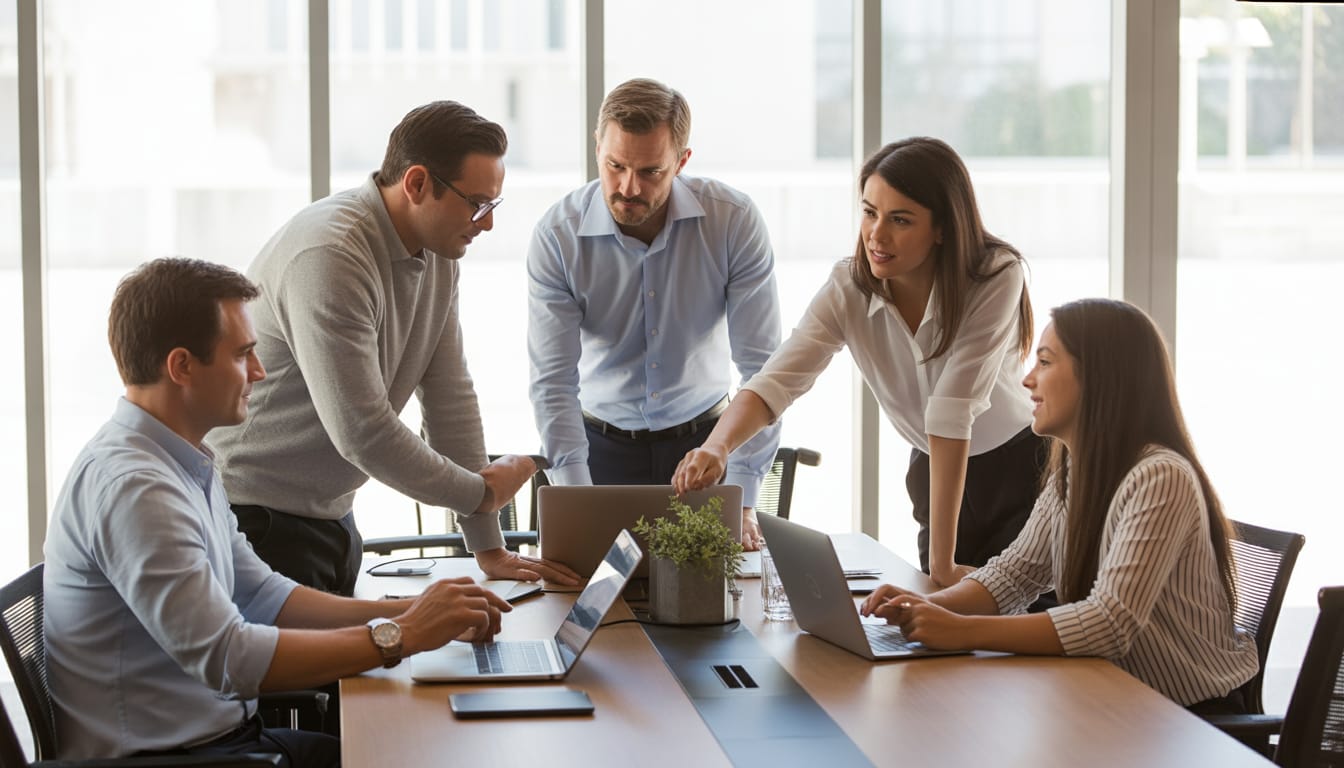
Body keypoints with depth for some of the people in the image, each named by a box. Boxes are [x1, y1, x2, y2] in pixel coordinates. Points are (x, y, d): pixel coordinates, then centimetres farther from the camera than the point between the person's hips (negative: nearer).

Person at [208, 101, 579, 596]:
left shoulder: (437, 249, 3)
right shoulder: (330, 257, -25)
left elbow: (449, 396, 6)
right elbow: (362, 432, -26)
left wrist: (489, 549, 4)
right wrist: (481, 490, -12)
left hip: (332, 516, 9)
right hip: (256, 517, -8)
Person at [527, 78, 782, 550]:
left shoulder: (733, 221, -16)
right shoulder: (557, 236, -15)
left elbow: (760, 367, -17)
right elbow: (553, 381, -18)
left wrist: (742, 499, -25)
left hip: (704, 438, 0)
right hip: (601, 442, 0)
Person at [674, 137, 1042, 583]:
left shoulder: (998, 278, -28)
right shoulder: (848, 290, -16)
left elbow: (951, 412, -34)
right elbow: (777, 381, -27)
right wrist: (717, 448, -48)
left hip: (1020, 472, -3)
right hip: (934, 476, 4)